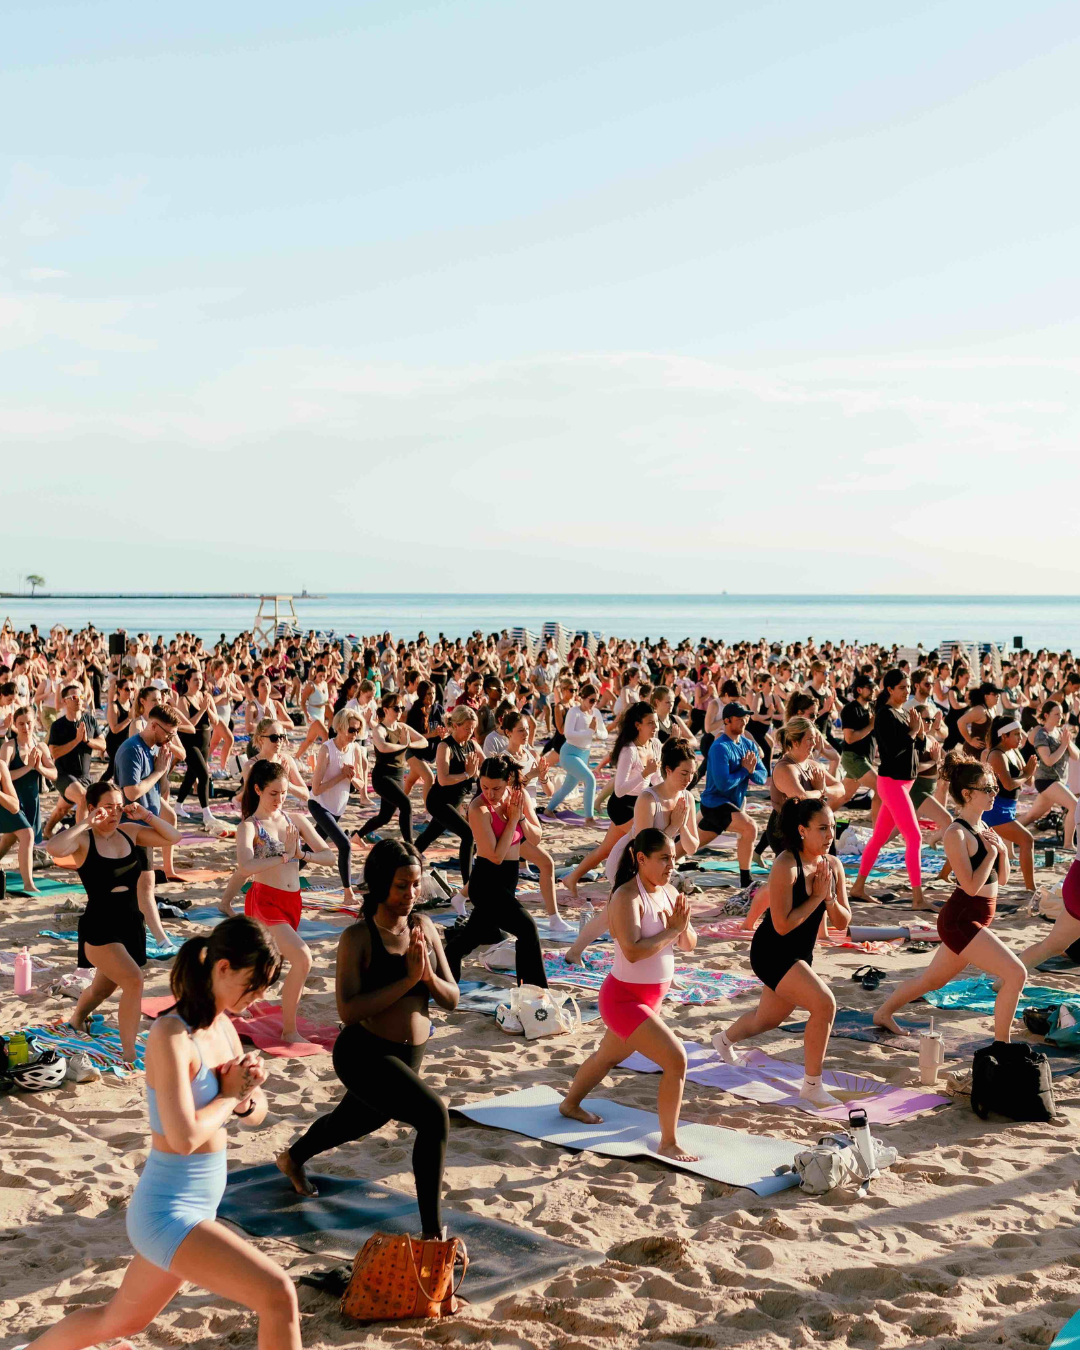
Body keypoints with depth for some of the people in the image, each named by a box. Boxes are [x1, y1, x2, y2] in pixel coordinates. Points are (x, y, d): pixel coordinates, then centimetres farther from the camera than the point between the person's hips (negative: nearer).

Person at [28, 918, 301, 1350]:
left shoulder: (222, 1025, 4)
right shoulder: (171, 1034, -22)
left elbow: (256, 1113, 11)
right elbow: (184, 1136, -28)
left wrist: (247, 1095, -10)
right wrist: (230, 1093, -13)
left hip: (194, 1206, 9)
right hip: (169, 1213, -9)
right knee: (279, 1295, -19)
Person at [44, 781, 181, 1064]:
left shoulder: (129, 832, 2)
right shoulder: (83, 840, -13)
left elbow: (173, 837, 5)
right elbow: (54, 848, -35)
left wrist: (147, 817, -7)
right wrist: (86, 823, -28)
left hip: (131, 924, 6)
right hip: (99, 927, -6)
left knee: (104, 987, 25)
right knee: (134, 980, -23)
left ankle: (76, 1020, 56)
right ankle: (129, 1054, -13)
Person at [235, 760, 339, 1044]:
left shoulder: (296, 821, 6)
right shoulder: (249, 827, -8)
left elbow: (330, 857, 1)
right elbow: (244, 868, -27)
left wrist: (302, 854, -16)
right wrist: (285, 856, -25)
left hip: (292, 902, 6)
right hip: (264, 901, -6)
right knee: (302, 958, -22)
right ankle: (289, 1031, -8)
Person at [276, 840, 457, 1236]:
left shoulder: (424, 927, -1)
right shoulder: (358, 937, -17)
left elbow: (451, 999, 1)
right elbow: (348, 1010, -26)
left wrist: (429, 976, -20)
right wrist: (406, 979, -28)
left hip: (409, 1057, 7)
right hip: (364, 1055, -7)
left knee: (354, 1122, 31)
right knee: (433, 1116, -27)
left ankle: (292, 1158, 64)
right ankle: (432, 1233, -16)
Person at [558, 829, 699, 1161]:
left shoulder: (668, 892, 0)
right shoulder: (627, 897, -24)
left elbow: (689, 944, 4)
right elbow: (633, 951, -36)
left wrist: (683, 926, -17)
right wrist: (670, 930, -26)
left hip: (651, 998, 9)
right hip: (624, 999, -9)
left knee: (609, 1056, 29)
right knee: (676, 1059, -17)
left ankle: (570, 1104, 54)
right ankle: (668, 1143, -4)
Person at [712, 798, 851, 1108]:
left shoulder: (833, 866, -3)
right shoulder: (786, 866, -24)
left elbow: (843, 922, 1)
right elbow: (782, 925, -27)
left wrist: (830, 898, -18)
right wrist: (816, 896, -23)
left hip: (800, 956, 8)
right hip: (772, 953, -8)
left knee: (768, 1019, 25)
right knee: (825, 1004, -23)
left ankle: (725, 1039, 57)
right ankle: (812, 1085, -8)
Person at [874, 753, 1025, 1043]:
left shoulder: (984, 829, 9)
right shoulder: (956, 834, -17)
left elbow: (1002, 879, 12)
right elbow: (971, 886, -22)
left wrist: (1003, 851, -6)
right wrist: (991, 852, -13)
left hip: (974, 920, 9)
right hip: (960, 920, -9)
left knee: (932, 980, 24)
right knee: (1016, 973, -15)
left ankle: (883, 1013, 43)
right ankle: (1000, 1044, -5)